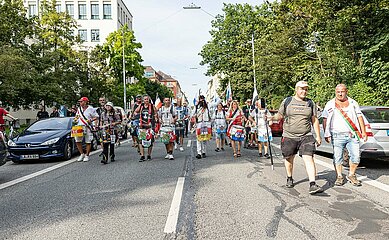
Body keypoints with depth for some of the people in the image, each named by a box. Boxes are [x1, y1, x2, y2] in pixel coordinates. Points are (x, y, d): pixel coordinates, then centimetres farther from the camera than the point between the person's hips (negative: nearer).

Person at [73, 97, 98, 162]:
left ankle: (87, 155, 14)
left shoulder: (90, 109, -2)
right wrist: (75, 119, 8)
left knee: (88, 142, 1)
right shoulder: (79, 109, 15)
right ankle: (82, 154, 15)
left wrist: (91, 120, -15)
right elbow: (77, 115, 29)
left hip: (88, 127, -5)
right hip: (79, 126, 5)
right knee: (77, 141, -1)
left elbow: (97, 117, 0)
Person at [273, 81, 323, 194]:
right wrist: (272, 118, -10)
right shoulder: (287, 101, 4)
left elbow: (315, 120, 12)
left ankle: (312, 185, -16)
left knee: (308, 158, -14)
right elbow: (280, 115, 11)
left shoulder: (310, 103, 9)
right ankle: (289, 178, 34)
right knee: (289, 159, 12)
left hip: (306, 136, 0)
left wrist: (318, 136, 8)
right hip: (289, 136, 0)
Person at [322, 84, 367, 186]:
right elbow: (325, 119, 7)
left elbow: (359, 117, 14)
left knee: (355, 156, -2)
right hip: (337, 135, -1)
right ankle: (339, 177, 14)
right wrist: (326, 134, 1)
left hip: (352, 135, 2)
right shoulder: (330, 104, 7)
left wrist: (363, 131, 6)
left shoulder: (353, 103, 13)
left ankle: (351, 175, 17)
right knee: (337, 157, 1)